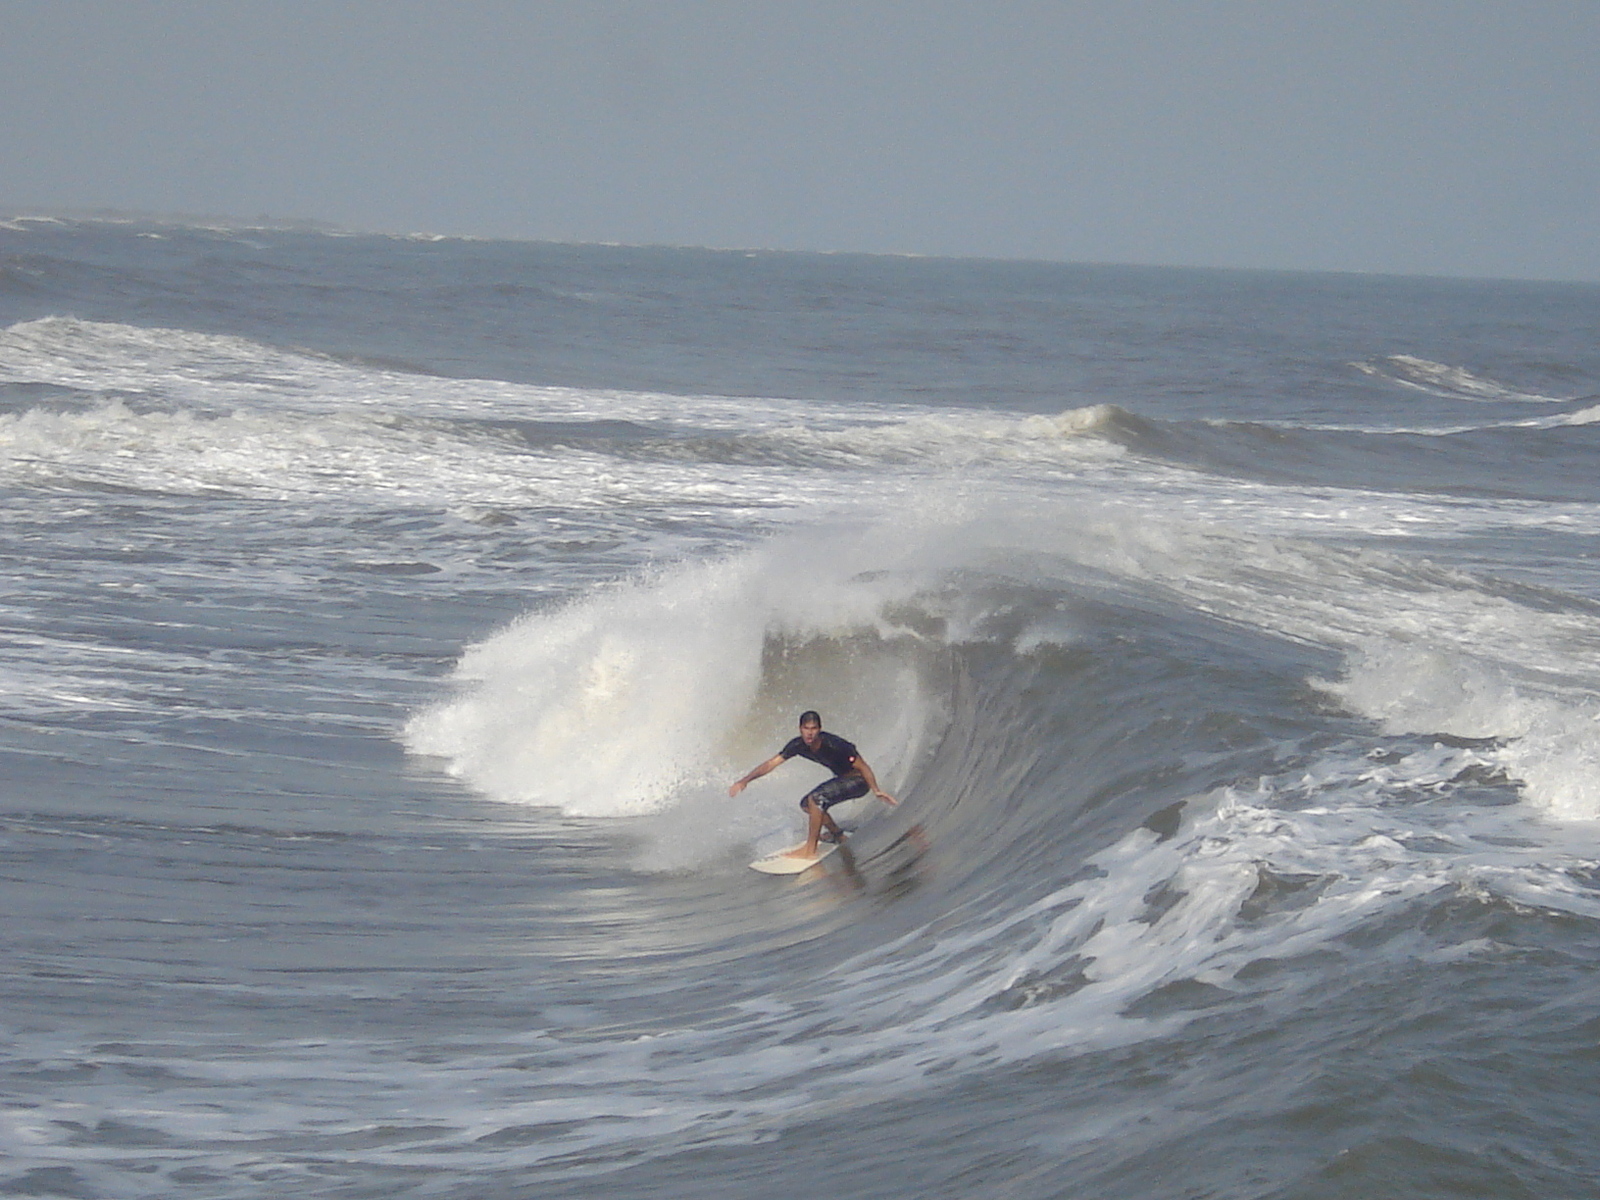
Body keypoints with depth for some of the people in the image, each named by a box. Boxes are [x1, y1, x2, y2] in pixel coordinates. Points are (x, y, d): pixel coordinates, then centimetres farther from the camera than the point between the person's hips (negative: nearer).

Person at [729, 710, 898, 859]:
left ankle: (810, 849, -18)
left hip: (858, 781, -8)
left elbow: (862, 767, -24)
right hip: (842, 779, 8)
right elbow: (771, 763, -6)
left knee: (816, 798, -25)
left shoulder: (833, 745, -30)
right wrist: (744, 780, -15)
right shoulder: (798, 745, -10)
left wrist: (876, 790, -33)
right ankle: (838, 835, 27)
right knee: (807, 804, 10)